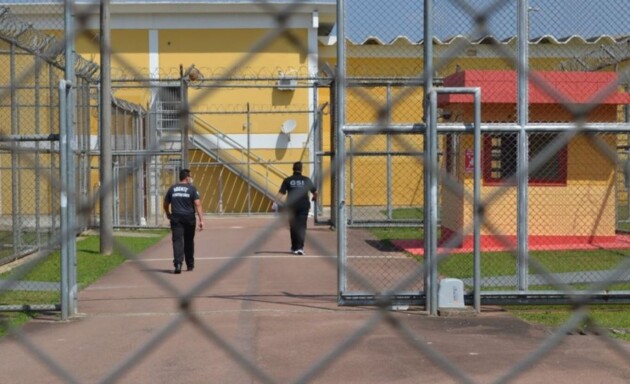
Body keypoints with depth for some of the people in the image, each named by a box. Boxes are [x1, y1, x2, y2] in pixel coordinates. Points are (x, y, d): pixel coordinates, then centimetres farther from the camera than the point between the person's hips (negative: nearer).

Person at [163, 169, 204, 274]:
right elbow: (197, 204, -10)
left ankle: (178, 263, -26)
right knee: (189, 241, 14)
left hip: (176, 219, 1)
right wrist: (201, 220, -12)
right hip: (189, 218, -1)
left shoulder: (172, 189, 8)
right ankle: (190, 264, 26)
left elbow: (166, 204, 17)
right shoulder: (192, 189, -2)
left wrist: (168, 215, 33)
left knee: (177, 241, -7)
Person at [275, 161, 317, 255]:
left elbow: (281, 193, -10)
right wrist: (314, 198, 27)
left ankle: (294, 248, 22)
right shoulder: (306, 180, 0)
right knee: (301, 227, -3)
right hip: (304, 206, -1)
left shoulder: (287, 180, -1)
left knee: (293, 227, 13)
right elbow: (315, 192, 6)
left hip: (291, 206, 1)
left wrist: (276, 202, -13)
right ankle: (300, 247, -17)